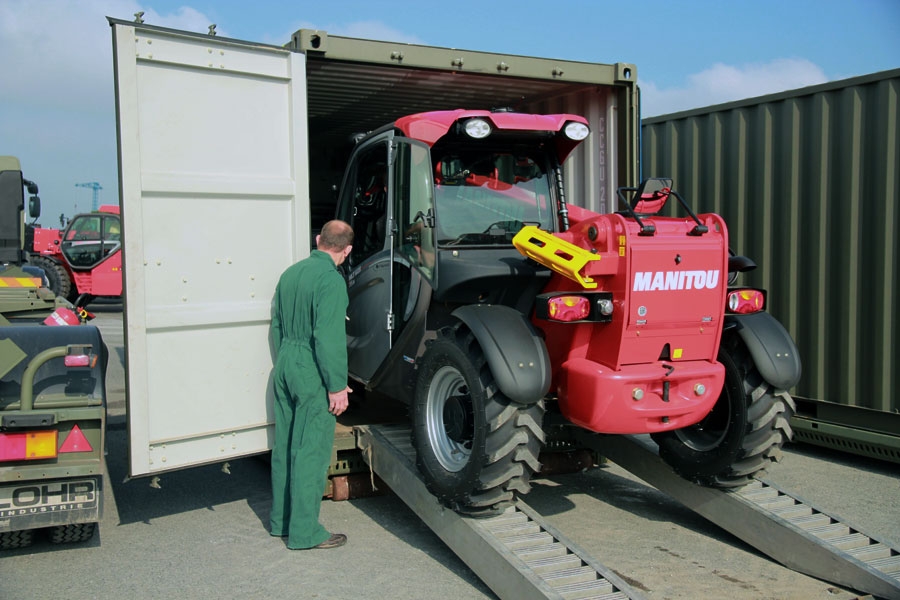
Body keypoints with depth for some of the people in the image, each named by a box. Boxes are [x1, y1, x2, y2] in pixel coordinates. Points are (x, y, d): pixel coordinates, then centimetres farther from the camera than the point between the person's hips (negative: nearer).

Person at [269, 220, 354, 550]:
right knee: (310, 451, -1)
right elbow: (329, 337, -20)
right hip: (313, 373, -8)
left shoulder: (291, 273, 10)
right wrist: (337, 386, -16)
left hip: (285, 365, 8)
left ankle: (280, 520, 28)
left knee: (284, 445, 16)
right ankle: (304, 532, 7)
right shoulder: (331, 279, -15)